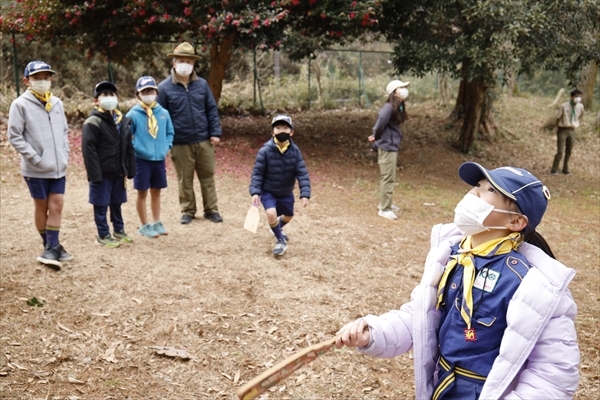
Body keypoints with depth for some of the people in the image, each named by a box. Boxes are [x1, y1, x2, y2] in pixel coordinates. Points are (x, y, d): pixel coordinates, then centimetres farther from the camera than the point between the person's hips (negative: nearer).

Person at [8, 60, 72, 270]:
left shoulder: (57, 103, 7)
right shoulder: (20, 104, -8)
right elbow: (14, 136, -9)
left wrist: (65, 154, 4)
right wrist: (36, 158, -14)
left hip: (58, 167, 4)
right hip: (36, 169, -4)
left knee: (57, 205, 1)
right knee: (41, 206, 9)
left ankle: (52, 248, 8)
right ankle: (49, 245, 21)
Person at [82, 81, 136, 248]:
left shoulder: (123, 120, 9)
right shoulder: (92, 123, -12)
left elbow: (129, 148, 12)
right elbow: (89, 150, -16)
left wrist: (130, 170, 9)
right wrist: (95, 174, -19)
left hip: (118, 172, 6)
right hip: (102, 173, -6)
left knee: (117, 202, 18)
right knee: (101, 205, 4)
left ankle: (119, 230, 32)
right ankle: (103, 235, 15)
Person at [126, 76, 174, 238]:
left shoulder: (163, 113, 3)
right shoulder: (133, 114, -9)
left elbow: (170, 132, 14)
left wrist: (167, 146, 1)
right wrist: (135, 148, -12)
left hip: (160, 159, 4)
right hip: (141, 159, -4)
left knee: (156, 192, 15)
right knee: (142, 193, 6)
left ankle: (157, 223, 28)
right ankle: (144, 226, 18)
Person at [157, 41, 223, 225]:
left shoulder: (202, 84, 3)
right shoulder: (164, 88, -5)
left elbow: (212, 110, 6)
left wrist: (215, 132, -1)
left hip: (203, 141, 2)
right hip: (180, 143, -2)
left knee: (208, 176, 10)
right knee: (184, 179, 9)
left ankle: (211, 209, 21)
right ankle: (187, 211, 23)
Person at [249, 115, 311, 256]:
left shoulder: (295, 151, -13)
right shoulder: (265, 150, -20)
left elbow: (302, 174, -14)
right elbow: (257, 173, -14)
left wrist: (305, 194, -23)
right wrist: (255, 192, -23)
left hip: (286, 193, 4)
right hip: (268, 192, -4)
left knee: (288, 217, 22)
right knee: (271, 214, -26)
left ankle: (277, 228, 59)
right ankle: (281, 240, 1)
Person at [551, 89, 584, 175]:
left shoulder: (580, 106, -1)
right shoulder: (564, 106, -14)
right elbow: (558, 118, -4)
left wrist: (577, 124, 12)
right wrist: (557, 129, 2)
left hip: (572, 131, 5)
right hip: (563, 130, -5)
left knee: (568, 152, 13)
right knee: (560, 151, -9)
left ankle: (565, 169, 27)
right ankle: (554, 170, -1)